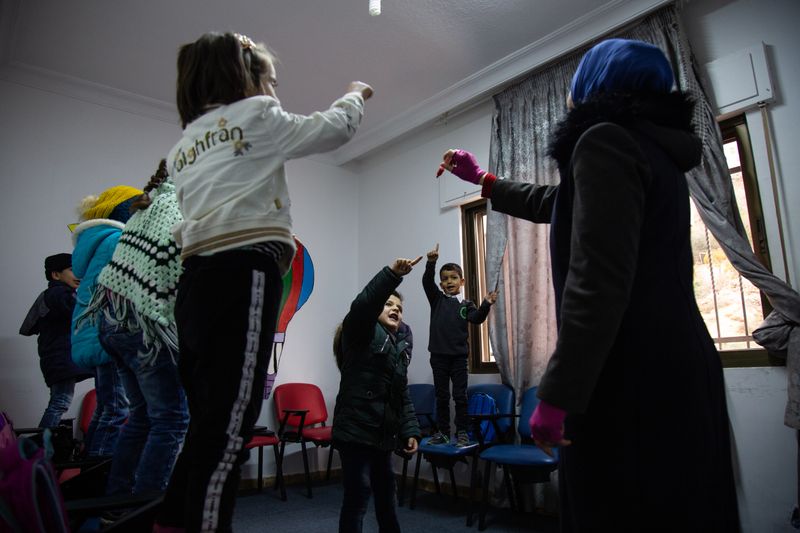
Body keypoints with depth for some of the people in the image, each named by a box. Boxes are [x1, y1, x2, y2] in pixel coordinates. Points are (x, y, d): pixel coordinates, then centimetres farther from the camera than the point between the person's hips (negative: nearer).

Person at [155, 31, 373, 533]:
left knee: (207, 427, 10)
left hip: (198, 281, 8)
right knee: (227, 432, -10)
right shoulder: (253, 114, 8)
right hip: (242, 276, -8)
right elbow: (334, 128, 17)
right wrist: (355, 94, 35)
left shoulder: (184, 146, 27)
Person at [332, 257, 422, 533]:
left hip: (383, 435, 8)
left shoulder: (400, 347, 16)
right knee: (357, 497, -4)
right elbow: (362, 304, -29)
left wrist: (410, 431, 8)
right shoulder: (362, 332, -5)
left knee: (386, 494, 21)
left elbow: (403, 396, 17)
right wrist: (392, 274, -37)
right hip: (355, 431, -8)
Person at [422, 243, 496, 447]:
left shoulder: (466, 304, 5)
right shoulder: (437, 299, 5)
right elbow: (427, 281, -10)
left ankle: (462, 433, 14)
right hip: (439, 355, 1)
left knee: (460, 396, 4)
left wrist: (486, 304, -29)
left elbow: (477, 318, -11)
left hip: (459, 356, -1)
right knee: (441, 396, 10)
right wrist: (431, 263, -26)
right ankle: (442, 432, 21)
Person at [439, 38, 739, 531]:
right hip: (677, 366, 10)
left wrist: (557, 395, -20)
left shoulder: (605, 139, -10)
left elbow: (597, 281, -21)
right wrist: (483, 180, 44)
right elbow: (560, 204, 34)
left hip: (632, 378, -10)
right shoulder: (655, 148, 20)